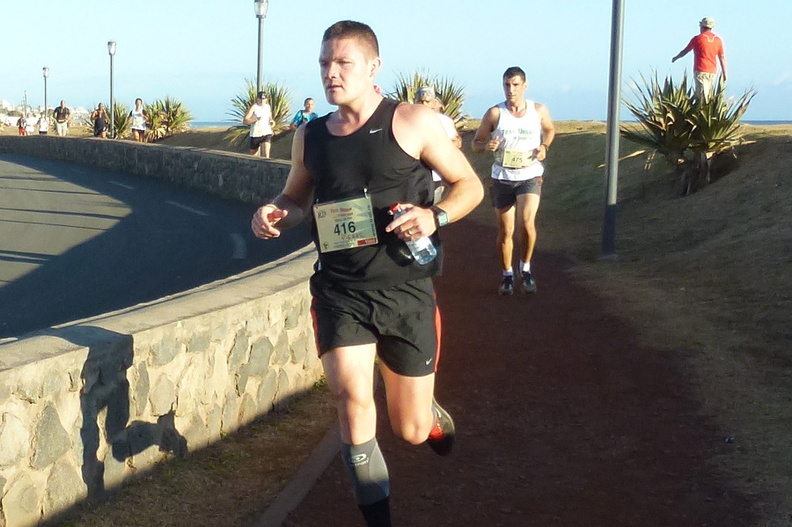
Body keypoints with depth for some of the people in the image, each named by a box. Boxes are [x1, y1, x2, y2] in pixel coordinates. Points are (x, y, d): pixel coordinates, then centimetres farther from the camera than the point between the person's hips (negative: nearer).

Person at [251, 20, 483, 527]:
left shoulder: (414, 123, -6)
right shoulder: (310, 136, 5)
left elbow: (470, 185, 1)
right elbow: (296, 198, 20)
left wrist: (435, 216, -19)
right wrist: (274, 215, -3)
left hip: (405, 293, -2)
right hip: (340, 292, 2)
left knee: (411, 429, 7)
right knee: (351, 396, -21)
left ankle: (434, 416, 46)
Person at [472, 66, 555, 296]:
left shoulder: (539, 110, -1)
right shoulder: (495, 113, -5)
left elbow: (550, 129, 20)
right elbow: (476, 143, 3)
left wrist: (544, 146, -1)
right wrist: (487, 145, -21)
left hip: (530, 175, -1)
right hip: (502, 177, 1)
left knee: (526, 222, -21)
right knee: (505, 230, 7)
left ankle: (525, 267, 2)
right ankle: (507, 274, 25)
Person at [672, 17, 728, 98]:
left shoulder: (697, 39, -3)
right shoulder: (718, 40, 7)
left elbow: (685, 51, 9)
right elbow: (722, 57, 6)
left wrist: (675, 58, 27)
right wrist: (724, 73, 10)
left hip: (701, 71, -5)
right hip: (712, 72, 5)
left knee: (702, 96, -10)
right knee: (709, 97, 11)